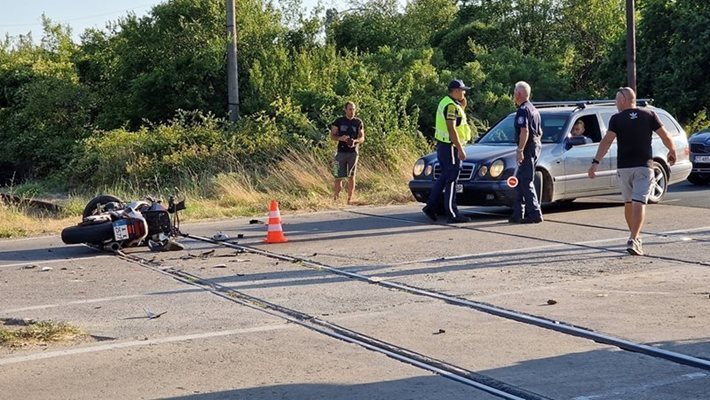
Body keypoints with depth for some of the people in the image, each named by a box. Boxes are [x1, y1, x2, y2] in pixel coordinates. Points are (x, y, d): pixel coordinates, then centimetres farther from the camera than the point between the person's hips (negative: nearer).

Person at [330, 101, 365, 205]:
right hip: (341, 152, -1)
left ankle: (350, 199, 10)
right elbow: (332, 136, 3)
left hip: (353, 152, 1)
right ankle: (335, 198, 5)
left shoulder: (358, 122, 7)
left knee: (351, 177, 3)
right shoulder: (338, 121, 4)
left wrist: (355, 141, -16)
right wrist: (340, 138, -17)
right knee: (339, 176, -6)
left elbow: (362, 138, 6)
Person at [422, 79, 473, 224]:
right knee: (451, 179, -6)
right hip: (449, 147, -10)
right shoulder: (451, 106, -18)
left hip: (443, 146, 10)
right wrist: (460, 149, -23)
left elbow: (462, 108, 31)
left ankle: (431, 206, 17)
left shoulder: (446, 102, 13)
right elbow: (451, 130, -24)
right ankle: (452, 214, -3)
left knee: (444, 177, 16)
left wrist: (462, 100, 11)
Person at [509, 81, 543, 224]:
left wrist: (520, 150, -24)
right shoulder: (533, 109, 20)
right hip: (536, 147, 10)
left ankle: (535, 214, -10)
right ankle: (518, 214, 15)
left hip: (528, 148, -10)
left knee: (526, 183, -9)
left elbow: (524, 131, -23)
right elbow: (539, 132, 25)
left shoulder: (523, 110, -12)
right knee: (520, 182, 13)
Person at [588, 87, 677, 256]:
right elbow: (665, 137, 3)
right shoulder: (649, 115, 4)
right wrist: (672, 151, 22)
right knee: (639, 202, -8)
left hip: (623, 167, 1)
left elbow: (606, 141, -13)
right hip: (644, 166, 0)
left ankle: (634, 237, 28)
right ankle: (633, 240, -22)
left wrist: (595, 162, -17)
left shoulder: (617, 119, -1)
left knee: (628, 202, 16)